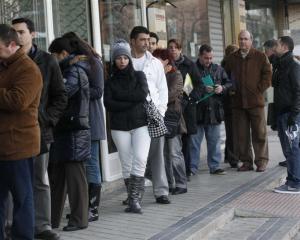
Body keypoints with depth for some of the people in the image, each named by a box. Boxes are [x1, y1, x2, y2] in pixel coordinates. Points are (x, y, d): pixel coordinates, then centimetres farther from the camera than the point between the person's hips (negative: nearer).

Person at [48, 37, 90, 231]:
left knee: (75, 177, -2)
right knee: (57, 176, 11)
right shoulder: (69, 70, 19)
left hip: (74, 132, -9)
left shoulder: (75, 72, -10)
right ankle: (53, 219, 19)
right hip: (63, 130, 9)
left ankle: (79, 220, 6)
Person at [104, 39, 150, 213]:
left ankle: (134, 199, -14)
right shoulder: (111, 81, 8)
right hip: (119, 127, 1)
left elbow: (143, 94, -10)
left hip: (140, 123, -1)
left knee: (140, 159, -16)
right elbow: (108, 104, -6)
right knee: (126, 164, 2)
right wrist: (131, 102, -10)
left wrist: (120, 95, -6)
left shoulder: (139, 75, 9)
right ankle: (133, 199, 10)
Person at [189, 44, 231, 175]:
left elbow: (229, 83, 13)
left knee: (215, 140, 9)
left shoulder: (218, 69, 11)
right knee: (194, 141, 3)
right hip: (197, 111, -3)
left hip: (214, 109, 4)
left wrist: (222, 88, -8)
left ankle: (215, 166, 18)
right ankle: (192, 167, 11)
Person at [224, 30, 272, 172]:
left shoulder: (260, 57, 2)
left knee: (259, 133, 0)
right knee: (242, 134, 5)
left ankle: (261, 161, 8)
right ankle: (246, 161, 13)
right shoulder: (232, 58, 12)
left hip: (256, 101, -3)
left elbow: (267, 75, 0)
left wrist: (259, 90, -6)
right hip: (238, 102, 3)